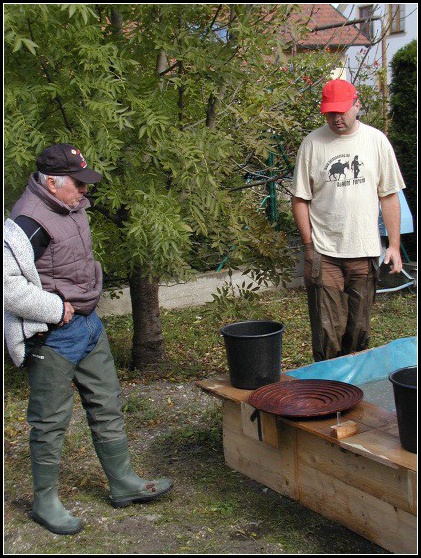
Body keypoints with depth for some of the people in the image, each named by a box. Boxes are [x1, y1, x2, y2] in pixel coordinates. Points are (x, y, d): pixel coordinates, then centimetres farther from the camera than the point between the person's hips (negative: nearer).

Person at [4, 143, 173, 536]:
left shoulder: (72, 208, 7)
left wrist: (86, 310, 13)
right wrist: (56, 309, -22)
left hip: (87, 323, 9)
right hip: (52, 337, -9)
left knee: (107, 407, 17)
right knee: (51, 421, 4)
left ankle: (123, 483, 32)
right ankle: (45, 502, 22)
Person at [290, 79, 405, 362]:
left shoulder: (376, 140, 5)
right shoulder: (312, 142, 0)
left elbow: (389, 196, 8)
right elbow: (300, 199, 2)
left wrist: (394, 245, 3)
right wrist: (309, 245, -4)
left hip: (365, 252, 2)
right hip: (324, 253, -2)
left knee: (359, 329, 9)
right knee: (327, 331, -3)